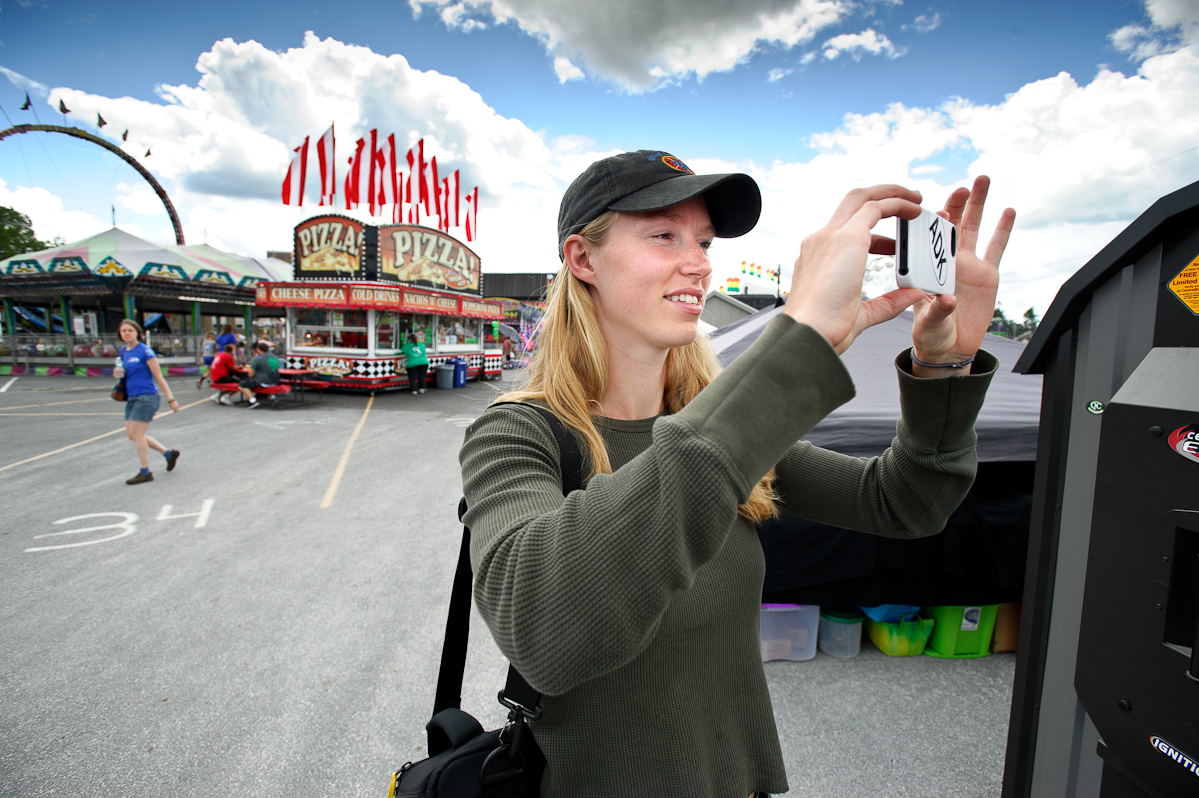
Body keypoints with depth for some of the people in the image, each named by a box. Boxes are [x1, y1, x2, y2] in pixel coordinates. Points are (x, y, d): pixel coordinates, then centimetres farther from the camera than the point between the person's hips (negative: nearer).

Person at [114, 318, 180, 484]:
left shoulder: (145, 351, -11)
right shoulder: (123, 352, 11)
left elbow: (159, 377, -12)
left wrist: (170, 399, -14)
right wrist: (118, 373, 0)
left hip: (146, 397, -8)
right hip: (131, 398, 8)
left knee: (136, 434, -6)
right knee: (131, 434, 9)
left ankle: (145, 472, 6)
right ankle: (169, 453, 24)